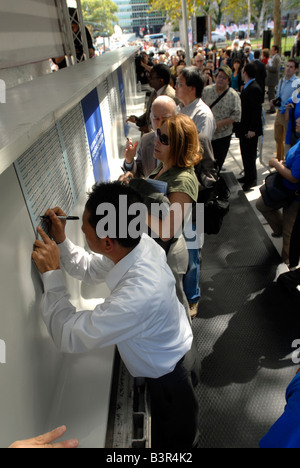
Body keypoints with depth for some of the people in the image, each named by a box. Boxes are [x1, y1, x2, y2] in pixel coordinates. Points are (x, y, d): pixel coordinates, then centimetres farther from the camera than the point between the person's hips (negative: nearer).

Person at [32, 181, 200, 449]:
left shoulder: (137, 295, -44)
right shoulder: (142, 243, -19)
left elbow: (68, 336, -31)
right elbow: (91, 269, -1)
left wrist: (51, 273, -26)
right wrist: (61, 241, -13)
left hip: (170, 378, -7)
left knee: (174, 441, 24)